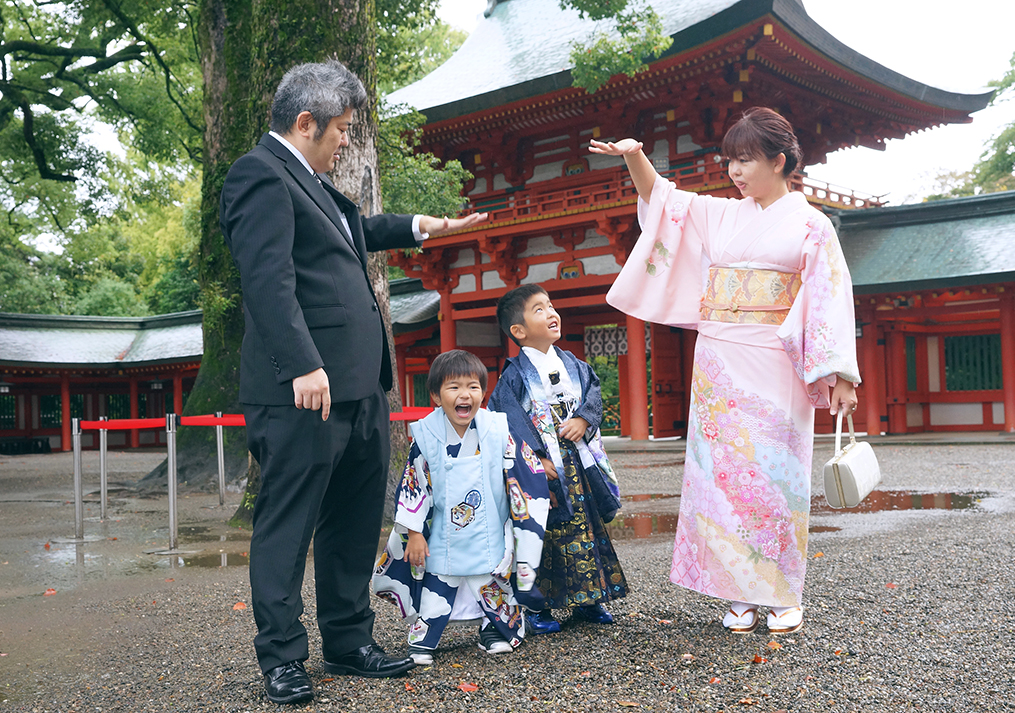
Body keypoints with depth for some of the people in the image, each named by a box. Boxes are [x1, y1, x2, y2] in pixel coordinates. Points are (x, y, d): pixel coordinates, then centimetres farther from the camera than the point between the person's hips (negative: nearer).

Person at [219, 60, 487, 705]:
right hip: (304, 389, -10)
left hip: (359, 385, 10)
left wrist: (418, 227, 44)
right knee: (288, 524, 1)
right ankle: (283, 658, 12)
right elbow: (269, 279, -21)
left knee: (356, 523, 15)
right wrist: (304, 366, -28)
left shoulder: (313, 181, 21)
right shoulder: (261, 174, -10)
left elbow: (352, 232, 42)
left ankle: (349, 642, 27)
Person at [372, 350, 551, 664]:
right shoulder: (426, 436, -10)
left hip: (491, 534, 0)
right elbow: (413, 487, -4)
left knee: (495, 586, 5)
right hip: (443, 538, 0)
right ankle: (422, 639, 17)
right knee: (436, 584, 3)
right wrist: (414, 532, -4)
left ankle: (496, 630, 27)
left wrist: (528, 526, -4)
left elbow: (526, 478, -3)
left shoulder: (499, 432, -11)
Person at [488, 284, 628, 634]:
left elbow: (593, 395, 9)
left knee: (587, 527, 11)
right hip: (540, 467, -6)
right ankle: (538, 607, 7)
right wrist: (535, 460, -18)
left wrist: (583, 419, -12)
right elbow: (509, 422, -13)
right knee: (542, 536, -3)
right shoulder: (515, 375, -8)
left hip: (580, 463, 6)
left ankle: (586, 599, 24)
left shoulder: (573, 365, 10)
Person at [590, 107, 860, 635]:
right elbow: (659, 198, 14)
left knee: (773, 473, -2)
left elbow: (830, 299, -2)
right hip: (717, 365, 4)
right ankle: (741, 595, 10)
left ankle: (783, 596, 11)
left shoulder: (810, 225, 4)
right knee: (723, 470, 1)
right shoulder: (720, 215, 15)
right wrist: (633, 155, -5)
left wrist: (838, 374, -10)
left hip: (774, 369, -4)